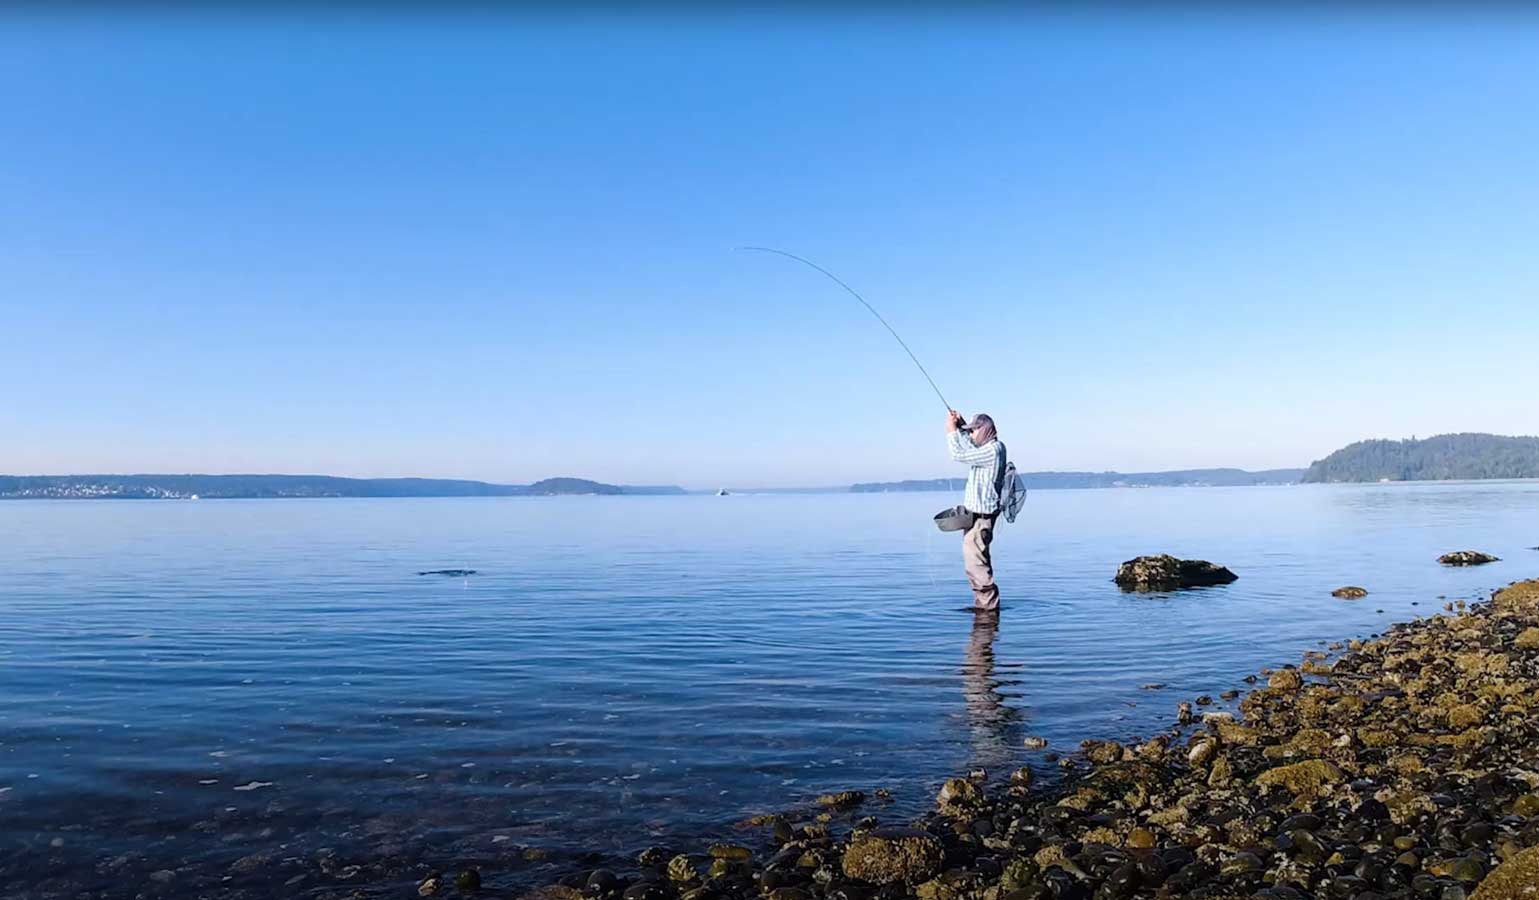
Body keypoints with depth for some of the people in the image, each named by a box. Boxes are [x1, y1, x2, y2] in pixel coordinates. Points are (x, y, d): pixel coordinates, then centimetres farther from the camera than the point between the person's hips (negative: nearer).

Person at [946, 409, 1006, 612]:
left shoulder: (992, 450, -17)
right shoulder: (992, 448, 14)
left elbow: (959, 455, -18)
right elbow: (969, 447, 31)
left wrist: (951, 430, -7)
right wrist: (960, 425, 18)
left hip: (980, 516, -11)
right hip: (976, 514, 11)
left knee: (975, 563, -10)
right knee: (978, 561, 16)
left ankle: (988, 605, -6)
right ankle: (983, 604, 23)